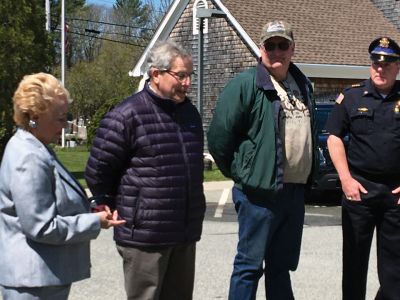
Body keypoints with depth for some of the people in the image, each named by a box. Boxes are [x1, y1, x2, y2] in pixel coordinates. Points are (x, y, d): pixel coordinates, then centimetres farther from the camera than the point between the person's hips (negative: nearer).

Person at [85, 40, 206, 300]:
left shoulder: (190, 112, 13)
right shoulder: (127, 116, -12)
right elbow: (97, 172, -9)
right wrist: (123, 213, 1)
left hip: (186, 233, 7)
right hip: (144, 236, -7)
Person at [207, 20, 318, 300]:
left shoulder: (303, 86, 13)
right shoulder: (246, 84, -10)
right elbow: (219, 135, -12)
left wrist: (308, 178, 17)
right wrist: (239, 173, -3)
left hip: (295, 191, 7)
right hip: (260, 192, -7)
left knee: (282, 266, 16)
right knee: (250, 265, 0)